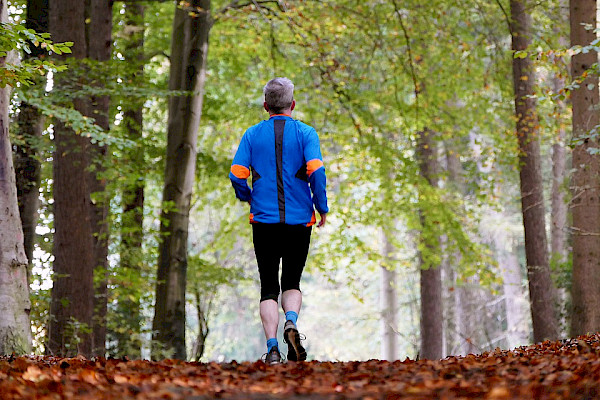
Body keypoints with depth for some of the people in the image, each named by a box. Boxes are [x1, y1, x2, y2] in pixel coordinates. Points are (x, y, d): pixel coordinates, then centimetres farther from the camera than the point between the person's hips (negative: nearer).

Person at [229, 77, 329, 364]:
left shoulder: (252, 134, 4)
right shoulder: (305, 133, 0)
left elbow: (237, 174, -3)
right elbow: (316, 171, -13)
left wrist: (248, 198, 16)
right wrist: (322, 208, -1)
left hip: (264, 220, 0)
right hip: (299, 221, 0)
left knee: (269, 288, 4)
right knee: (292, 282, 14)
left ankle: (272, 346, -10)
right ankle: (291, 321, -15)